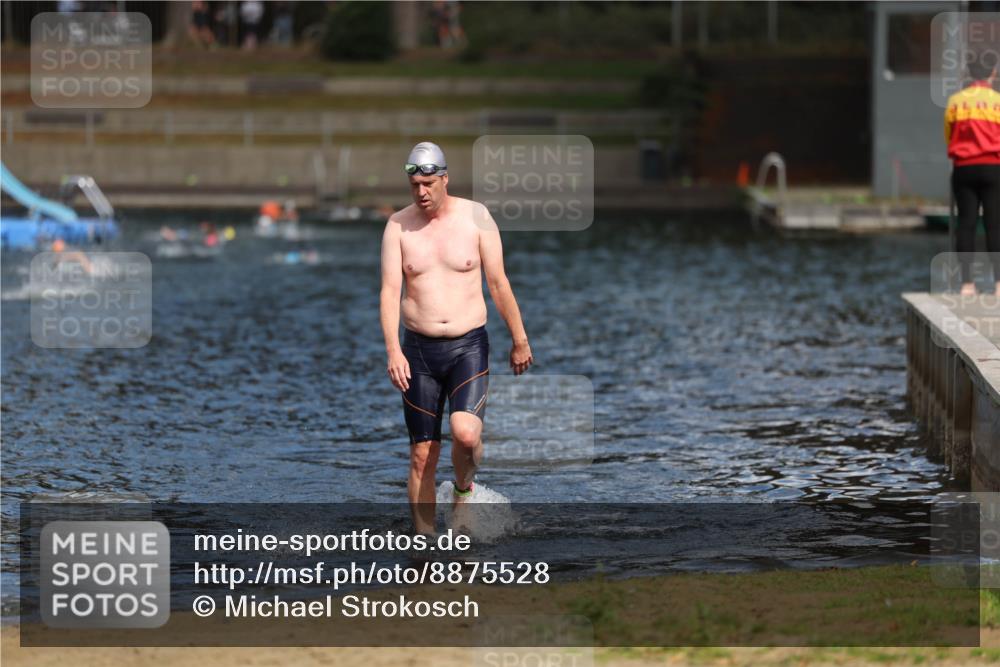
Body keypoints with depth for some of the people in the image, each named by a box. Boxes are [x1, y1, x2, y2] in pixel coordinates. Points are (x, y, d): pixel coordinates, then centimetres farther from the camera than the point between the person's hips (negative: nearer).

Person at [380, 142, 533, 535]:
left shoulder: (475, 217, -2)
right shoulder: (398, 226, 1)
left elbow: (498, 283, 3)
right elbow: (390, 291, -6)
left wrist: (519, 340, 6)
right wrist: (393, 351, -18)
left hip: (469, 345, -2)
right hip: (418, 348, 2)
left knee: (465, 433, -24)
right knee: (422, 456, 2)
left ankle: (463, 486, 9)